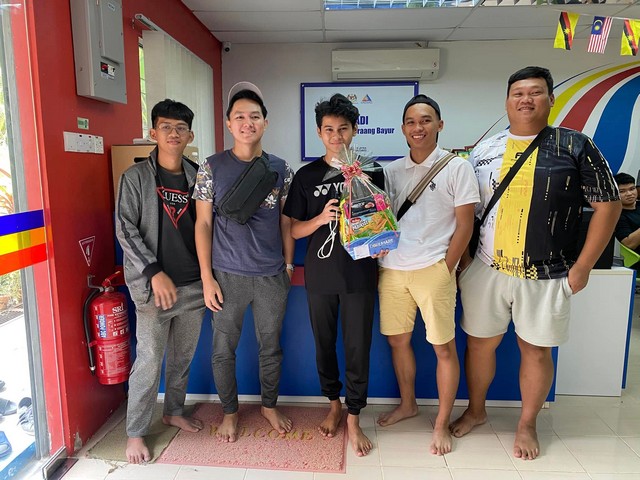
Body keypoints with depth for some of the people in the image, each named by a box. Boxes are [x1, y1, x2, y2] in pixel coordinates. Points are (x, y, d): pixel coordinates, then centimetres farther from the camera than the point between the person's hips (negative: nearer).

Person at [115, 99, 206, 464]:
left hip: (194, 284, 4)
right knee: (149, 361, 2)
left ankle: (175, 412, 37)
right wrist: (155, 272, -15)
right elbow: (126, 230, -8)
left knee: (183, 356, 16)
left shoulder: (198, 176, 6)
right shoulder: (136, 177, -3)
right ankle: (136, 433, 21)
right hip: (153, 286, -3)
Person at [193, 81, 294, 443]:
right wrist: (207, 277, -5)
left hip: (272, 276, 1)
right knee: (224, 349, 10)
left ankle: (270, 405, 37)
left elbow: (286, 223, 7)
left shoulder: (280, 169, 3)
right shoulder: (213, 168, -2)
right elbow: (203, 224, -2)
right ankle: (230, 411, 34)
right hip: (227, 276, -1)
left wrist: (289, 266, 4)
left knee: (271, 346, 14)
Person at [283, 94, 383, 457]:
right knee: (324, 344, 13)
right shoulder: (307, 175, 3)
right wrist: (321, 218, -16)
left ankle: (354, 419, 23)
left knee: (358, 348, 5)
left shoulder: (371, 172, 2)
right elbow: (294, 229, 2)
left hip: (360, 274, -1)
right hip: (320, 275, 1)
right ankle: (334, 405, 36)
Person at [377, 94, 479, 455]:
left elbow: (464, 225, -4)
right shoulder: (392, 171, 12)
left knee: (444, 347, 4)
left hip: (433, 269, -4)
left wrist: (446, 270, -7)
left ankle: (442, 424, 22)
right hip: (392, 270, 5)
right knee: (398, 340, 14)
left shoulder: (457, 167, 0)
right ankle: (407, 404, 36)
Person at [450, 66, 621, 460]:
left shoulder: (575, 145, -2)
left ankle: (528, 424, 34)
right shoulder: (484, 151, 5)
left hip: (546, 276, -2)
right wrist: (462, 254, 2)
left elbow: (607, 204, -2)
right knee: (480, 342, 13)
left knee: (537, 351, 10)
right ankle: (476, 411, 36)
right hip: (486, 270, 2)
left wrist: (583, 266, -6)